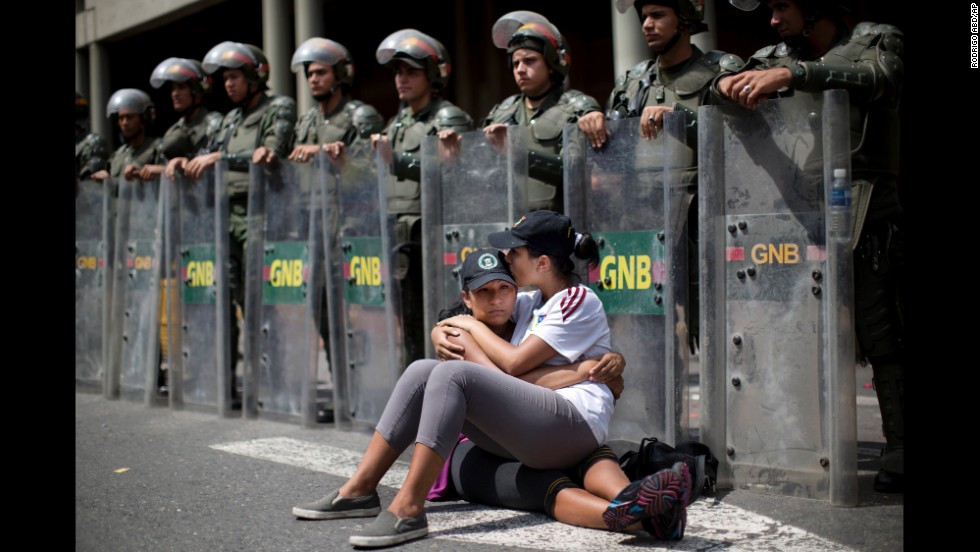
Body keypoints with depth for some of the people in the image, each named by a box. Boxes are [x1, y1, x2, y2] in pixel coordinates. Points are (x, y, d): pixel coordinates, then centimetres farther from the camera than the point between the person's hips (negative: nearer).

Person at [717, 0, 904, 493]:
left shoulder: (876, 40, 5)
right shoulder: (772, 59, 18)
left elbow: (878, 79, -17)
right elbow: (706, 88, 13)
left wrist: (791, 74, -28)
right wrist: (729, 83, -12)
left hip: (866, 219, -4)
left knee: (880, 336, -8)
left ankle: (898, 449, -3)